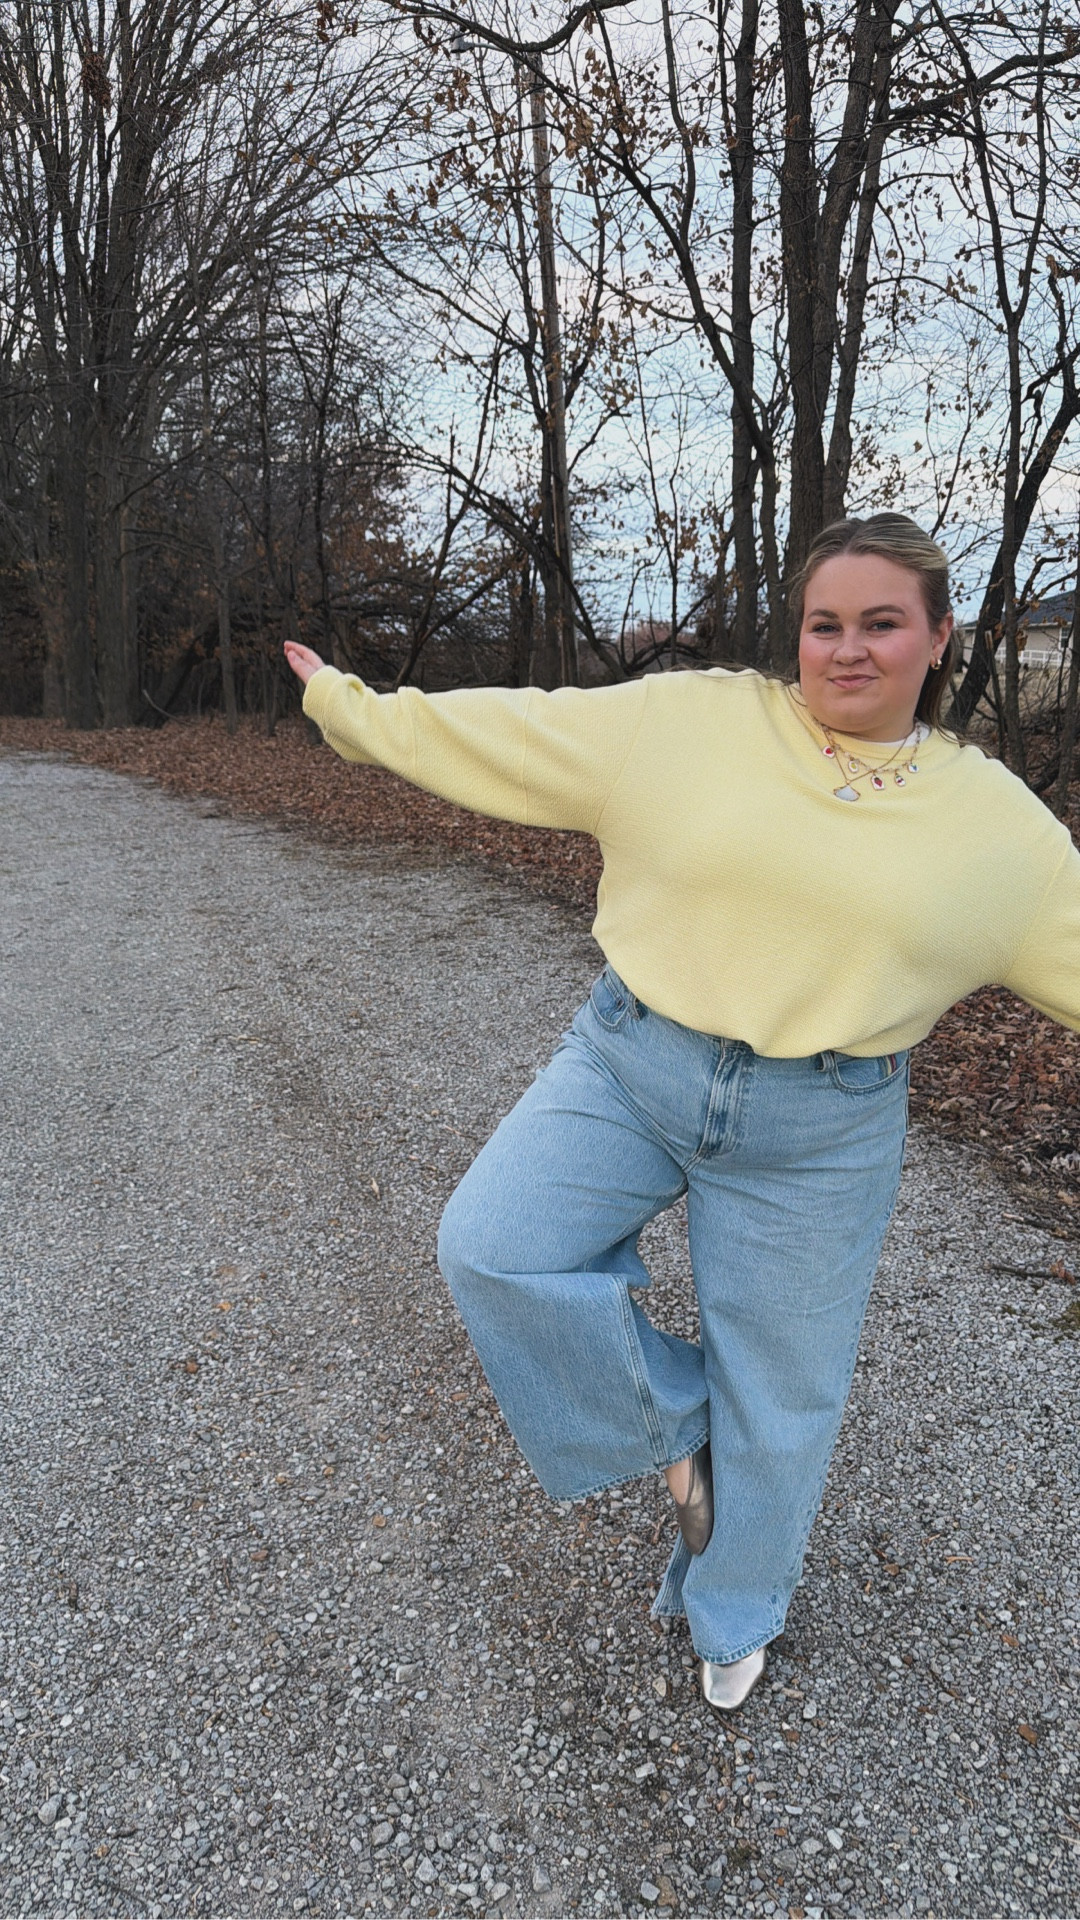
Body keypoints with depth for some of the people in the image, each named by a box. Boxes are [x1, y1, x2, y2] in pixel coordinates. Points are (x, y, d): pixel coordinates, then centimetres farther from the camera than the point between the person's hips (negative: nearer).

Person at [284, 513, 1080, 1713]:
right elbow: (508, 732, 0)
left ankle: (732, 1613, 42)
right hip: (626, 1068, 1)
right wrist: (349, 706, 3)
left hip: (816, 1138, 0)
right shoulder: (685, 721, -5)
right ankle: (675, 1428, 13)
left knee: (778, 1400, 11)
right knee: (492, 1248, -14)